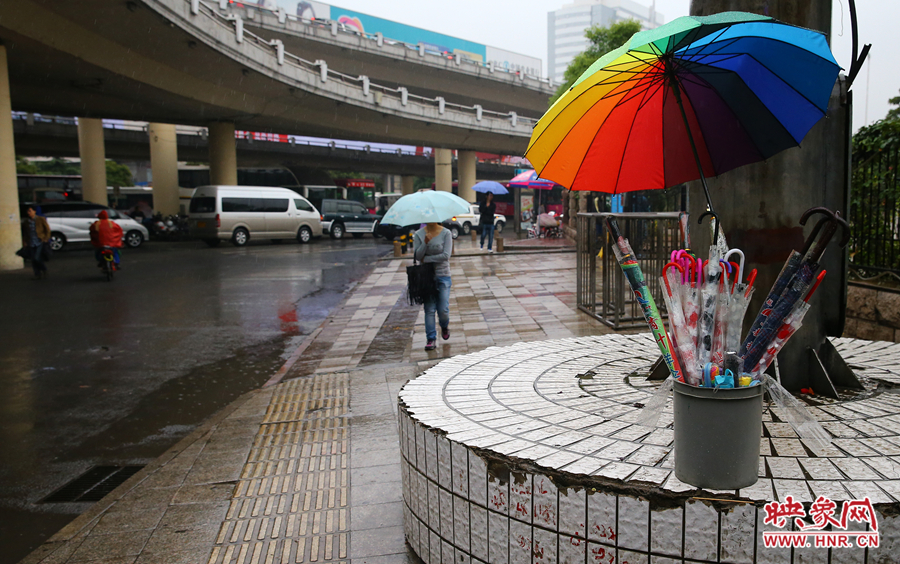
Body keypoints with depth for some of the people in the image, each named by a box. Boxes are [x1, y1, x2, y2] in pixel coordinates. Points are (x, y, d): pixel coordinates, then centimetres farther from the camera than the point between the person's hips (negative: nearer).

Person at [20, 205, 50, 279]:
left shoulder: (41, 219, 0)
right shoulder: (25, 222, 10)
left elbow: (47, 229, 3)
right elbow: (24, 233, 17)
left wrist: (46, 239, -5)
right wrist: (24, 242, 10)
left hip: (40, 242, -4)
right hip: (31, 244, 4)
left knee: (37, 258, -15)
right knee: (33, 260, 3)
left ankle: (44, 270, 9)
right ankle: (37, 275, 13)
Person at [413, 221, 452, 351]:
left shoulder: (446, 233, -4)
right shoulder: (419, 234, 2)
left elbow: (446, 255, -13)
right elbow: (417, 255, -6)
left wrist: (426, 259, -11)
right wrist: (425, 243, -21)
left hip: (442, 275, -1)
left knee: (443, 310, -4)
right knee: (429, 309, 1)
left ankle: (445, 326, 29)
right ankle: (431, 338, 10)